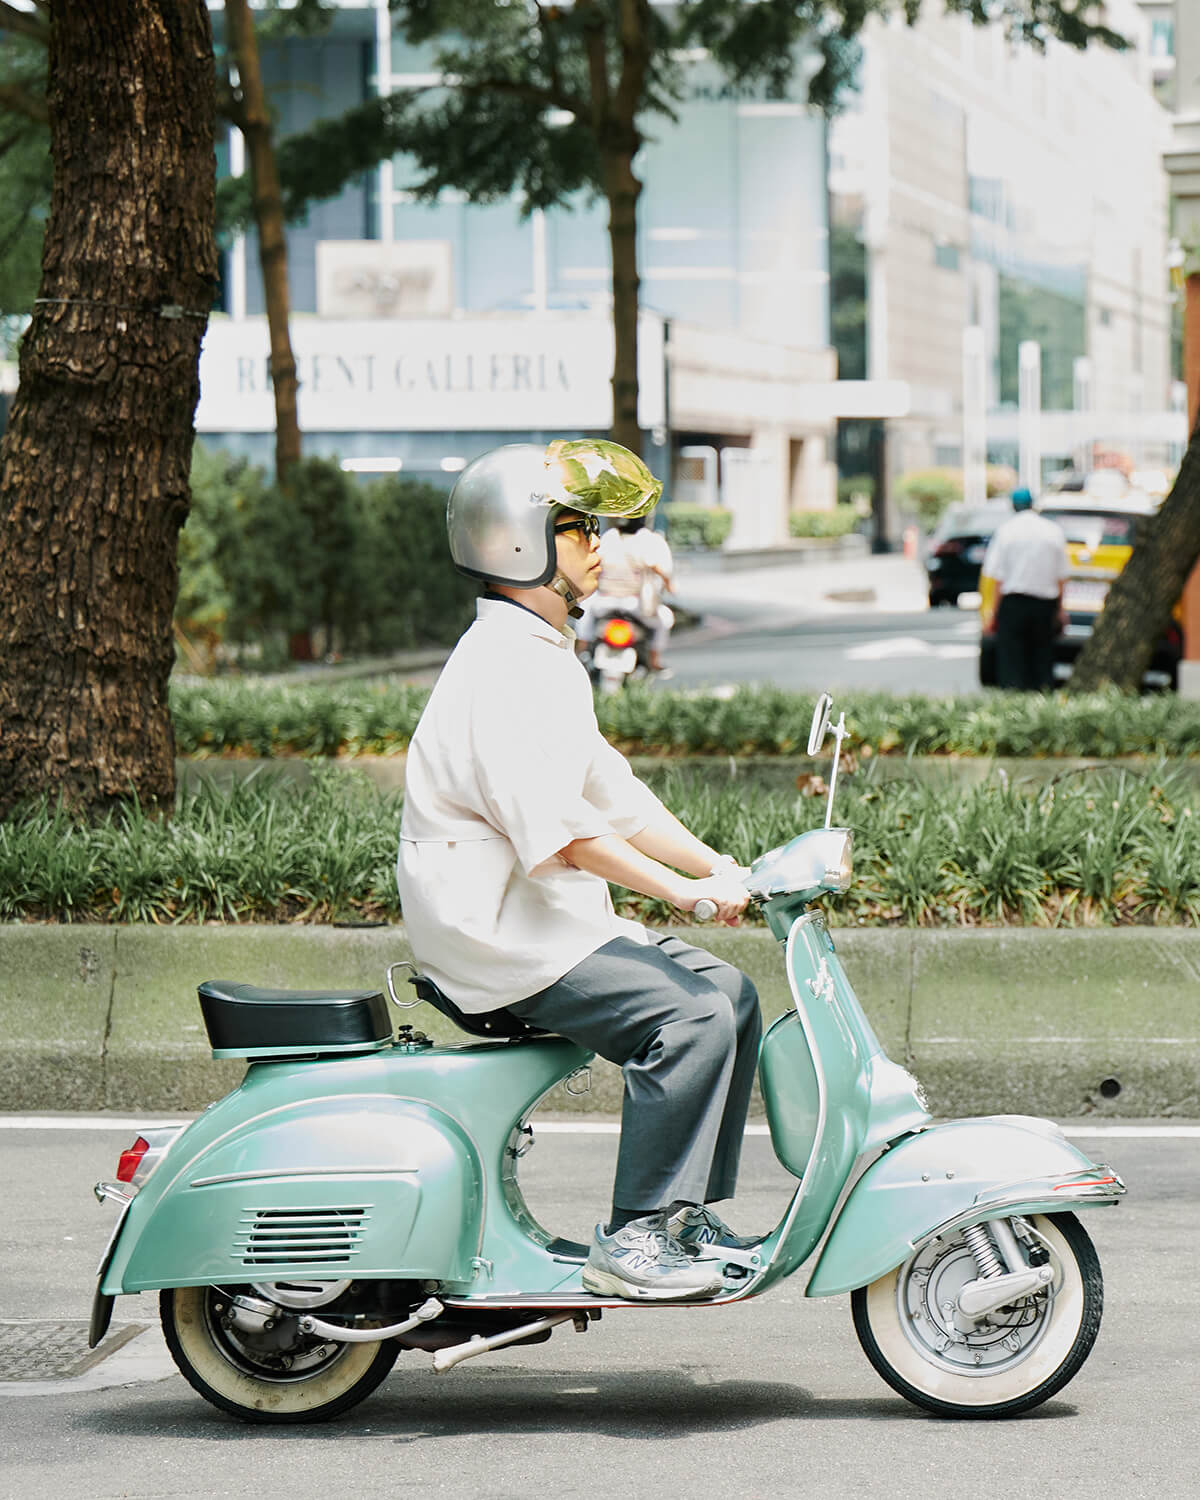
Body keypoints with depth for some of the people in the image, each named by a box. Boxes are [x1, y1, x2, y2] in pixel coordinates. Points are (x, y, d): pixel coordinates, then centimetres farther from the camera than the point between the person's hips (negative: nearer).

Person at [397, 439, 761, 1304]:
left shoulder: (549, 657, 18)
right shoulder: (501, 666, -18)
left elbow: (613, 795, 20)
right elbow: (555, 828, -25)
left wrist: (721, 867, 10)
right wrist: (681, 891, -24)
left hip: (552, 916, 11)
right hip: (496, 931, -11)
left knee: (729, 994, 8)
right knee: (689, 1019, -22)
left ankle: (688, 1212, 11)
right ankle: (633, 1238, -18)